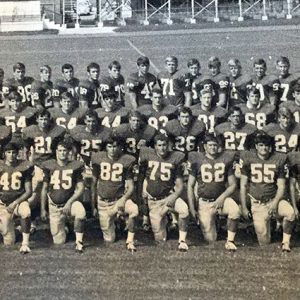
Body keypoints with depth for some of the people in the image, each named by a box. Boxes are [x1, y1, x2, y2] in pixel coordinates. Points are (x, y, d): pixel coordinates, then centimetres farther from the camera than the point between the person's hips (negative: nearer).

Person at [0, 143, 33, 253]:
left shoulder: (24, 167, -3)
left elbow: (28, 191, -3)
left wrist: (15, 203, -14)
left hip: (19, 201, 0)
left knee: (26, 212, -39)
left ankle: (25, 243, -28)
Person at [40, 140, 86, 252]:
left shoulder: (75, 166, -2)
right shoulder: (49, 166, 0)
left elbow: (80, 188, -3)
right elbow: (44, 189, 6)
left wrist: (69, 203, -15)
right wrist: (42, 209, 5)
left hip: (70, 201, -1)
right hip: (54, 206, 1)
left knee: (81, 211, -38)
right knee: (59, 241, 0)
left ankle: (79, 241, -19)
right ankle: (63, 226, 35)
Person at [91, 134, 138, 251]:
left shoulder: (126, 160, -5)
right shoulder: (98, 158, -1)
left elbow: (130, 186, -5)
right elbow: (94, 183, 8)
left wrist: (123, 199, -24)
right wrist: (93, 205, 10)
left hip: (119, 198, -1)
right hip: (103, 202, 1)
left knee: (134, 209, -36)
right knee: (109, 239, 3)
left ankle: (130, 241, -14)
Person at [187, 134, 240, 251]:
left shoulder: (225, 159, 2)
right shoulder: (197, 159, -2)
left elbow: (232, 185, 5)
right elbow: (190, 185, 2)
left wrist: (222, 198, -13)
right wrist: (192, 208, -4)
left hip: (221, 198, 1)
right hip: (204, 202, -1)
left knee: (235, 211, -33)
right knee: (210, 239, -6)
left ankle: (230, 241, -12)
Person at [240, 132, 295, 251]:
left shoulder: (279, 159, -1)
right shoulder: (247, 158, -2)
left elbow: (281, 186, 0)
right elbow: (243, 185, 2)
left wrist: (275, 203, -16)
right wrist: (244, 207, 0)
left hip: (274, 199, 1)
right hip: (257, 204, -1)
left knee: (290, 212, -32)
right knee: (264, 242, -3)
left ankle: (285, 242, -10)